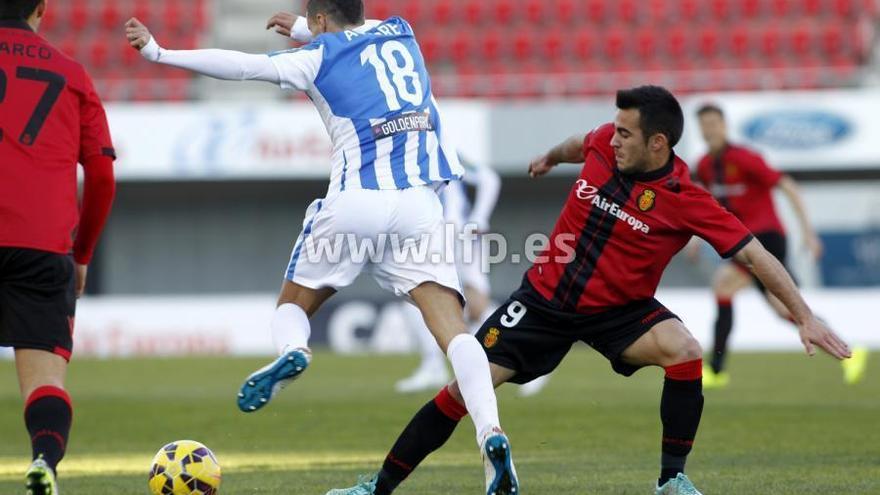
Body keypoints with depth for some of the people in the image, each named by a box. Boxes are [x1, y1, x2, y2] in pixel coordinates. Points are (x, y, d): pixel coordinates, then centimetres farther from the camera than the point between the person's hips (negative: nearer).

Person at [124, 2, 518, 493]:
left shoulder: (316, 57, 7)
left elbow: (240, 65, 3)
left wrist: (159, 52, 12)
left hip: (355, 201, -2)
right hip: (419, 204, 2)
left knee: (293, 304, 18)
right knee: (453, 327, -6)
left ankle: (292, 351, -17)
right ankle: (491, 431, -29)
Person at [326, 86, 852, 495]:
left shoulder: (686, 200, -21)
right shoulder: (604, 145, -11)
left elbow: (754, 254, -20)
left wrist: (805, 316, -26)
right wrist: (550, 157, 37)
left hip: (620, 310, -2)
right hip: (546, 298, 2)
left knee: (686, 352, -30)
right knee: (463, 391, -5)